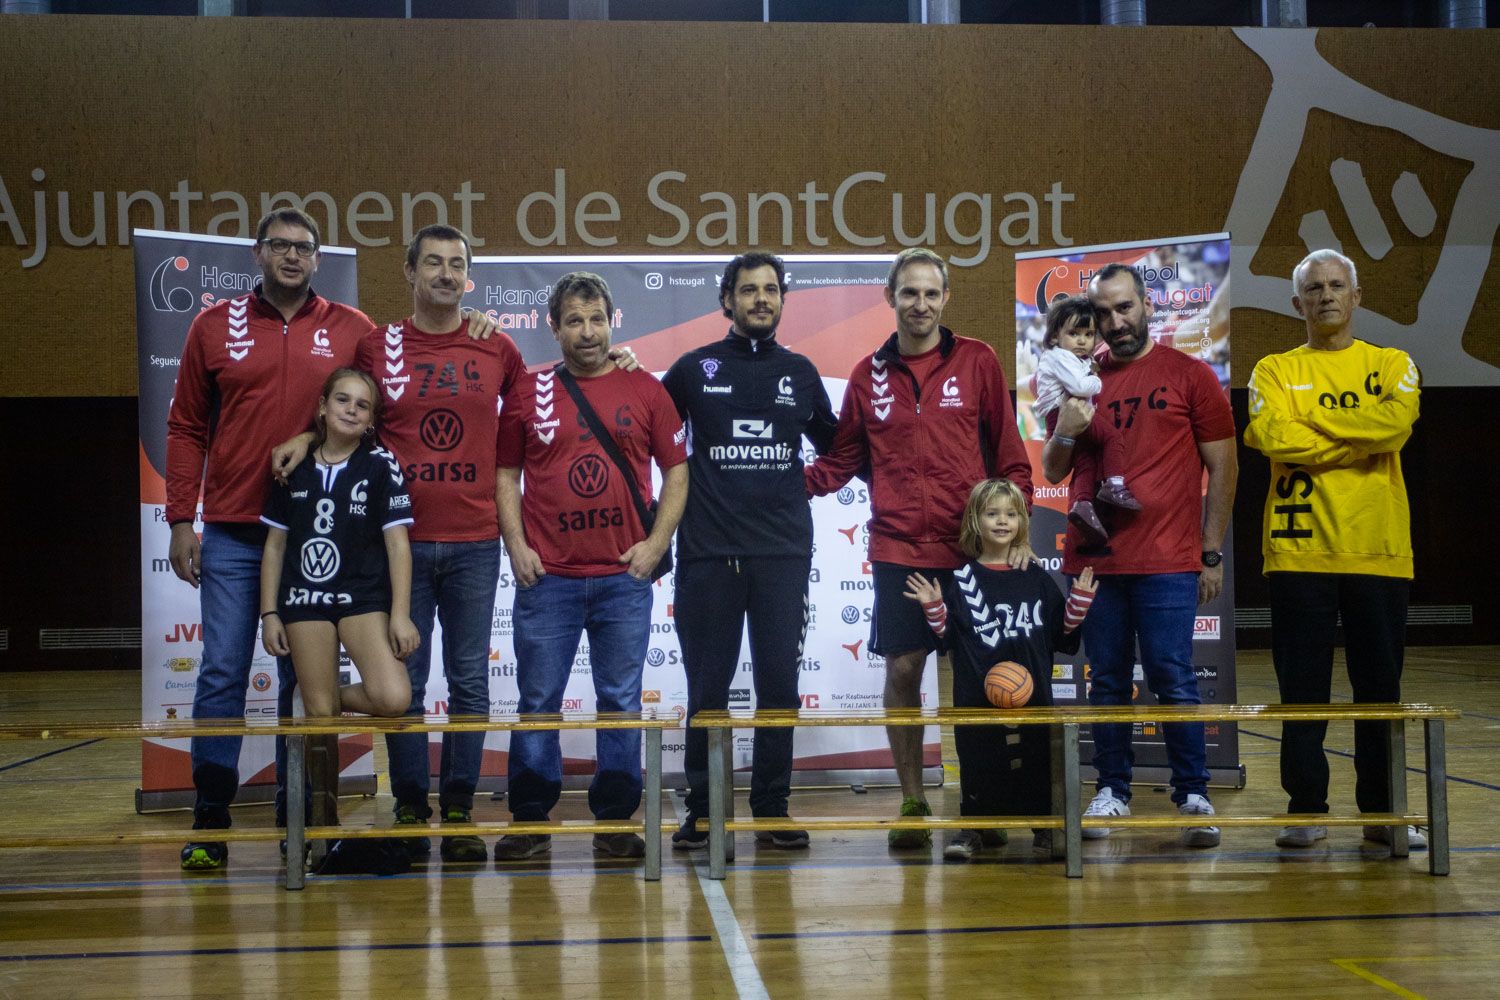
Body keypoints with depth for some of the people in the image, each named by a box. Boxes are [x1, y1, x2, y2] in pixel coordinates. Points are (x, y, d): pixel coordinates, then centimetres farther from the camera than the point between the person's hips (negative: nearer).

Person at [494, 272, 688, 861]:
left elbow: (676, 470, 8)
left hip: (624, 577, 0)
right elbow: (506, 474, 9)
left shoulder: (645, 390, 6)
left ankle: (615, 821, 15)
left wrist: (657, 540, -3)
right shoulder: (528, 393, 6)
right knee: (537, 700, 4)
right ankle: (530, 821, 13)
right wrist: (516, 543, -2)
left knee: (621, 701, 5)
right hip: (547, 576, 0)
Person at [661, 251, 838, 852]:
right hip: (708, 552, -2)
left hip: (783, 553, 2)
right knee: (707, 687, 2)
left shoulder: (801, 373, 12)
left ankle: (772, 809, 10)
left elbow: (833, 445, 27)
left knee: (780, 684, 2)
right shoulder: (694, 369, 5)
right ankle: (700, 810, 11)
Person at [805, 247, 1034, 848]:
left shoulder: (978, 362, 2)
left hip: (972, 549, -1)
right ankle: (913, 803, 16)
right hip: (898, 550, 1)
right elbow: (841, 461, 10)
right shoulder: (869, 375, 6)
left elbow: (1009, 455, 4)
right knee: (901, 671, 2)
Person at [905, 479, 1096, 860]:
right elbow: (948, 634, 0)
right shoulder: (962, 579, 3)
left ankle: (1045, 826, 18)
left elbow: (1061, 631, 11)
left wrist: (1079, 602, -2)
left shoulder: (1036, 578, 9)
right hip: (977, 693, -2)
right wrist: (933, 609, -15)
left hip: (1032, 689, 2)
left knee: (1037, 757, 5)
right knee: (978, 760, 1)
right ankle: (971, 828, 12)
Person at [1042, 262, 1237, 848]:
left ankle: (1193, 795, 4)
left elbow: (1223, 467, 3)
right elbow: (1052, 473, 13)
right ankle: (1112, 793, 15)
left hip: (1168, 563, -3)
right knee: (1107, 682, 7)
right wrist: (1065, 432, -8)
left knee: (1173, 679, -5)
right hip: (1094, 559, 3)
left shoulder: (1189, 376, 2)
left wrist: (1212, 553, -2)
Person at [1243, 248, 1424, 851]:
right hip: (1300, 551, -1)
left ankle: (1381, 812, 16)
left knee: (1380, 686, 6)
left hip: (1378, 551, 1)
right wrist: (1359, 440, -8)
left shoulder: (1392, 365, 10)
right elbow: (1273, 437, -12)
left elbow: (1396, 422, -12)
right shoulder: (1275, 370, 8)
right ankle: (1306, 811, 10)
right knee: (1303, 688, 1)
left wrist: (1309, 420, -9)